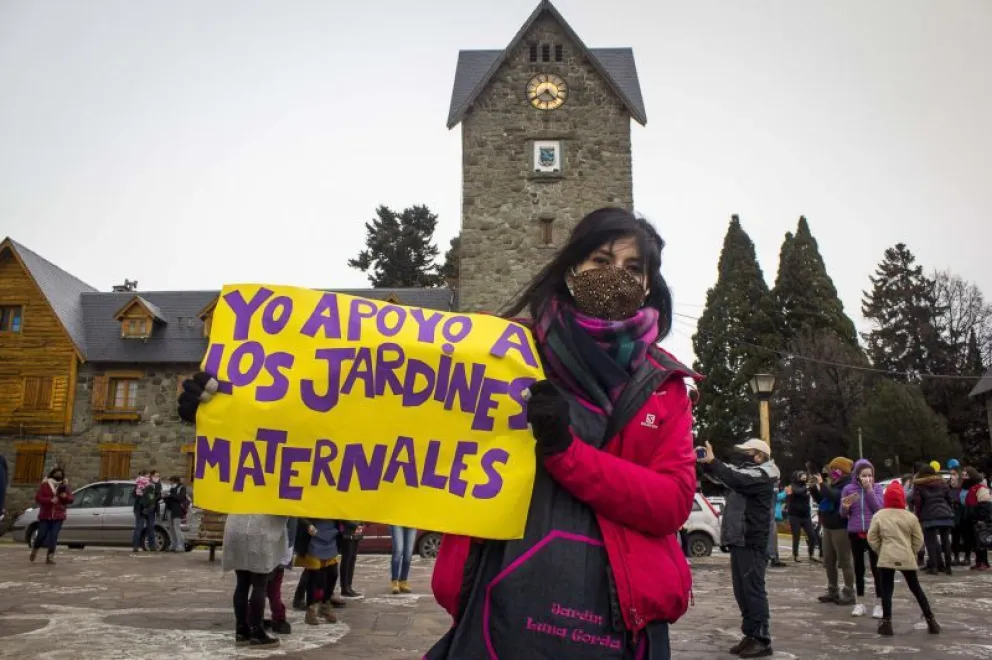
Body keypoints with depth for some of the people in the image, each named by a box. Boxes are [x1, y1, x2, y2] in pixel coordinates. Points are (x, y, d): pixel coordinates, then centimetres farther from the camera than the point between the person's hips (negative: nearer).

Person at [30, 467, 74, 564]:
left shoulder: (65, 486, 8)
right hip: (45, 515, -1)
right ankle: (35, 549, 31)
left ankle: (50, 556, -2)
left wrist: (66, 496, -14)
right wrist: (50, 500, -19)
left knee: (54, 536, -6)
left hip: (58, 516, 1)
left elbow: (71, 499, 8)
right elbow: (38, 497, -6)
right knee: (41, 535, 0)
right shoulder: (45, 485, 1)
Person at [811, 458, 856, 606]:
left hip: (841, 528, -9)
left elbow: (835, 497, -27)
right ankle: (832, 591, 19)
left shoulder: (848, 484, -11)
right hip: (827, 526, 9)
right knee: (828, 561, 11)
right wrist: (813, 488, 6)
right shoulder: (833, 484, 15)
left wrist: (822, 484, -20)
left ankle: (849, 594, 4)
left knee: (845, 560, -3)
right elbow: (821, 500, 19)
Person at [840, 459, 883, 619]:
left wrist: (869, 490, -16)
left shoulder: (877, 488, 0)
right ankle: (860, 603, 18)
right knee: (859, 567, 10)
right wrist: (845, 507, -19)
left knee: (876, 567, 0)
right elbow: (843, 513, 4)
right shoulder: (848, 489, 1)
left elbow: (878, 508, -12)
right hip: (855, 533, 1)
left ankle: (879, 604, 9)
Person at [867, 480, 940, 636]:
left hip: (887, 558, -2)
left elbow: (872, 538, -2)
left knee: (886, 590, 2)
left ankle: (886, 623, -1)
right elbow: (919, 540, 3)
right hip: (907, 559, 2)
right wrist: (911, 552, 17)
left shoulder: (879, 515, -3)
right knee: (916, 589, 15)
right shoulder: (910, 517, 0)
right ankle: (931, 620, 20)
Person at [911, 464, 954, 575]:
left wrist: (918, 516, 2)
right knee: (946, 540, 11)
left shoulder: (918, 485, 7)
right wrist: (951, 513, 19)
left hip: (930, 517, -4)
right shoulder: (942, 482, 19)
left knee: (931, 541, -2)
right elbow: (950, 499, 15)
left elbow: (917, 502, -3)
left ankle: (934, 566, -8)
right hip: (946, 516, 4)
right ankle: (947, 566, 11)